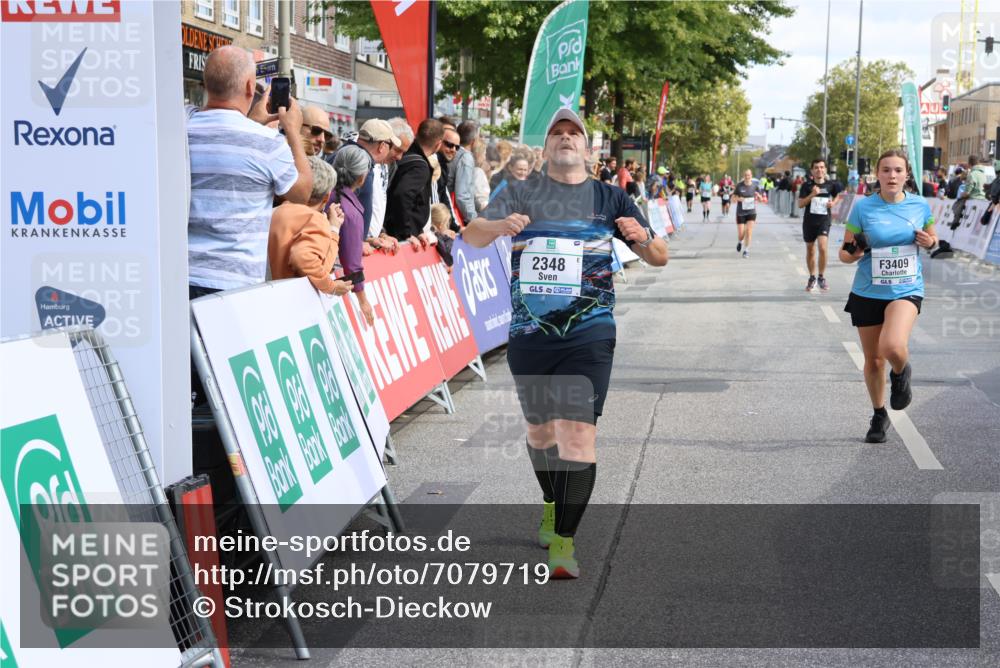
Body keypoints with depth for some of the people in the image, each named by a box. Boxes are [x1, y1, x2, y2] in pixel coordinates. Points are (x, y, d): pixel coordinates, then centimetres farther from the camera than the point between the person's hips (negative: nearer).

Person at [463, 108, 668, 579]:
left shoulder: (609, 198, 8)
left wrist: (642, 238, -16)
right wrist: (498, 226, -24)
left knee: (578, 431, -13)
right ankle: (552, 507, 40)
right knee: (540, 429, 15)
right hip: (529, 333, 2)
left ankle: (563, 543, -13)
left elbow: (660, 258, 8)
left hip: (588, 334, -2)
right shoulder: (520, 195, 8)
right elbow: (471, 237, -2)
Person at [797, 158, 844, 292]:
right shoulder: (807, 185, -3)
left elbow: (841, 194, 20)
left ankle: (821, 277, -5)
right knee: (810, 251, 13)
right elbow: (800, 204, -7)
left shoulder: (831, 185, 0)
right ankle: (812, 277, 30)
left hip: (824, 221, -1)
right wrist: (812, 195, -20)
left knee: (822, 247, -21)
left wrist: (833, 202, 0)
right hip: (809, 221, 2)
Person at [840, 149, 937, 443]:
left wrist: (930, 242, -7)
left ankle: (900, 374, 10)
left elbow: (931, 238, 17)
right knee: (873, 360, 10)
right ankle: (879, 416, 34)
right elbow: (845, 252, 0)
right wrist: (853, 253, -23)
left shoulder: (920, 205, -1)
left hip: (906, 290, -1)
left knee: (892, 346, -27)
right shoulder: (863, 207, -6)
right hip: (868, 294, 1)